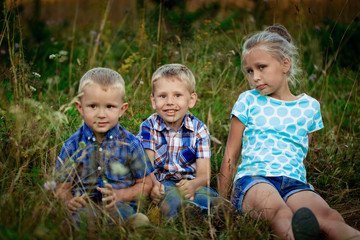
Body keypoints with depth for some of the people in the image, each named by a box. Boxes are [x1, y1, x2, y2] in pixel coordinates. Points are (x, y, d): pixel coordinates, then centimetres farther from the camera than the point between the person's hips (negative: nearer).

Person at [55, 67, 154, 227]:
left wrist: (119, 195, -12)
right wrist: (69, 200, -17)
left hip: (122, 206, 0)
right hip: (85, 206, 0)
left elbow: (145, 184, 7)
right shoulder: (72, 146, 4)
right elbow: (62, 187, 8)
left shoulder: (130, 144, 3)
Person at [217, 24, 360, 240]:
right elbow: (230, 156, 15)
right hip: (253, 178, -2)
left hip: (293, 182, 2)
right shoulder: (248, 101, 14)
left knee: (329, 217, -35)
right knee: (280, 214, -41)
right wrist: (222, 201, 15)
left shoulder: (309, 106, 19)